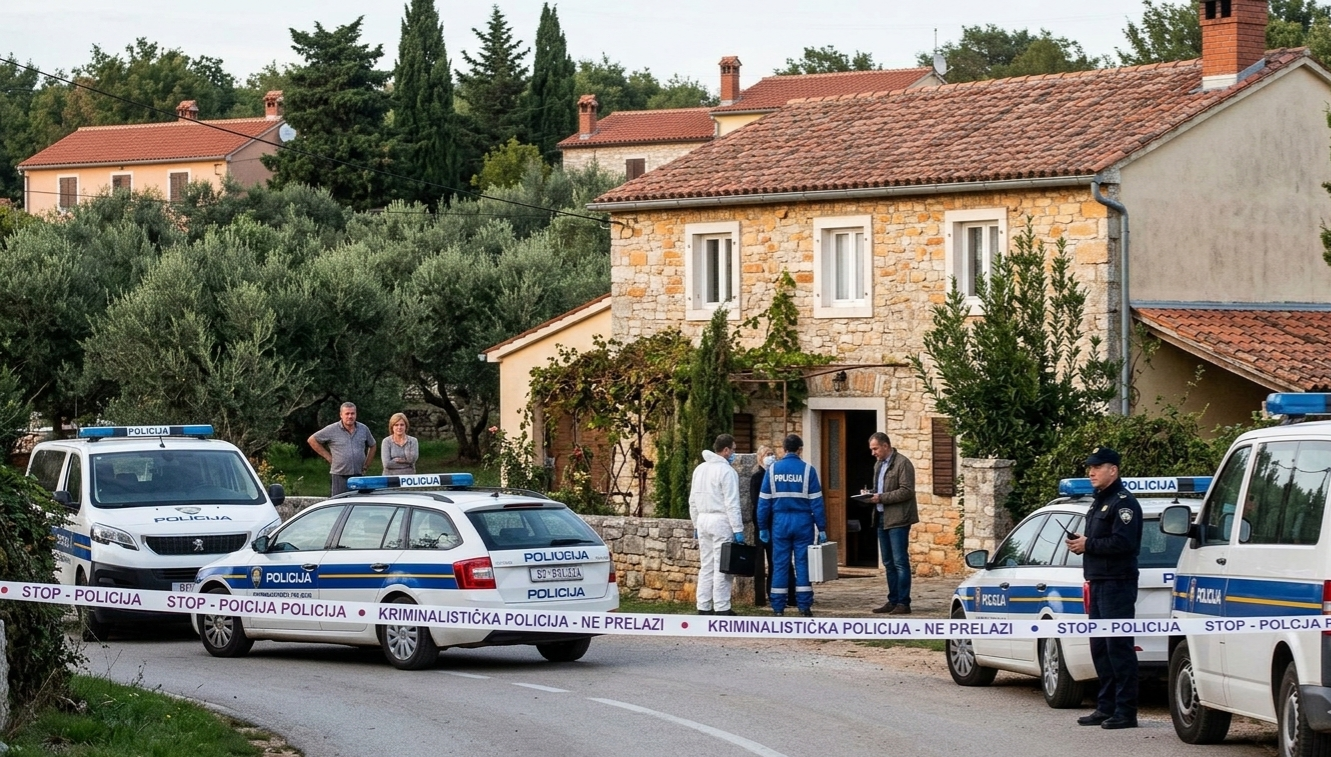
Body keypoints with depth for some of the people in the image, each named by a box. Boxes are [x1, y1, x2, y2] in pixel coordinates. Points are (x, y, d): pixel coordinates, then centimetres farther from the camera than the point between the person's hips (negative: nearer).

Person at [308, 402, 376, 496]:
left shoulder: (364, 429, 9)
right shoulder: (332, 430, -2)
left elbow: (372, 446, 25)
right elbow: (312, 440, 4)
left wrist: (366, 464, 14)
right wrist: (328, 457, 1)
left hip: (358, 475, 3)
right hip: (340, 476, -3)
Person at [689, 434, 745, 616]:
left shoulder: (699, 469, 12)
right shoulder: (726, 471, -12)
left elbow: (693, 500, 15)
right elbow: (732, 504, -15)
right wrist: (738, 530, -14)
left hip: (703, 519, 7)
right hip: (721, 521, -7)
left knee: (706, 566, 11)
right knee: (722, 567, -4)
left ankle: (703, 607, 10)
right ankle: (721, 608, -6)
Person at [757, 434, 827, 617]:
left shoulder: (773, 469, 1)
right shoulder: (807, 470, -4)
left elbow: (764, 501, 2)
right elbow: (816, 502, -5)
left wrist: (763, 527, 9)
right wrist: (821, 528, 0)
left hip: (780, 522, 1)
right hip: (803, 521, -1)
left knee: (780, 565, 5)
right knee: (803, 564, 3)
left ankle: (778, 608, 5)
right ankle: (804, 607, 3)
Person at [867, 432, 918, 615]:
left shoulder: (902, 463, -10)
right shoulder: (878, 465, 18)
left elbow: (906, 491, -17)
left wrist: (881, 497, -18)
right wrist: (871, 495, 6)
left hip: (898, 519, -9)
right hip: (882, 518, 9)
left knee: (900, 562, -8)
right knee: (889, 563, 12)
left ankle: (903, 603, -8)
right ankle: (893, 601, 17)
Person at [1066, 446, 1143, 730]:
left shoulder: (1123, 502, -11)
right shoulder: (1098, 502, 21)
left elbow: (1123, 542, -22)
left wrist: (1088, 545, -16)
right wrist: (1079, 544, 7)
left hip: (1117, 583, -11)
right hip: (1098, 582, 11)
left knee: (1119, 647, -10)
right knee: (1100, 647, 12)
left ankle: (1126, 711, -9)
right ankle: (1106, 707, 18)